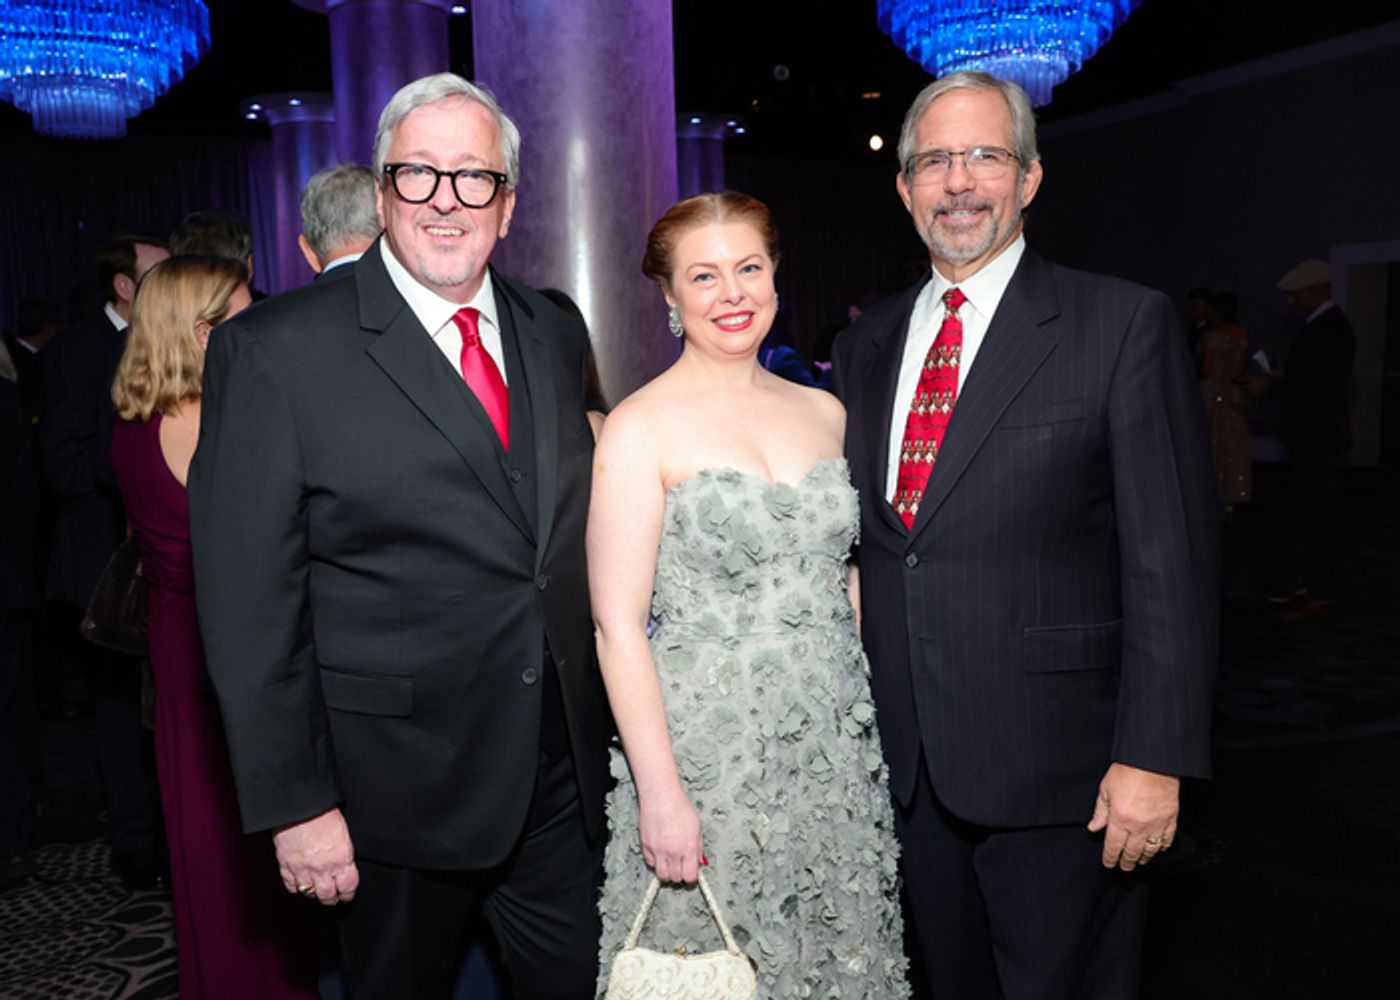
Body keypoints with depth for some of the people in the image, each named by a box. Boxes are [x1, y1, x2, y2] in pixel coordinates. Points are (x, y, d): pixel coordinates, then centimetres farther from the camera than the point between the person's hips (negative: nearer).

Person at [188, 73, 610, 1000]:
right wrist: (296, 803, -12)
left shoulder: (555, 336, 5)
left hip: (564, 767, 5)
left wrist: (604, 717, 10)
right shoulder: (274, 351, -12)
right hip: (399, 778, -4)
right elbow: (249, 602, -12)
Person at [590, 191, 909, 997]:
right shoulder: (640, 427, -9)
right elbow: (617, 623, -12)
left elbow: (841, 576, 13)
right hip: (707, 754, -4)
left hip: (837, 748, 5)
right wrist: (660, 793, -15)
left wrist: (878, 722, 8)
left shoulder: (826, 412, 7)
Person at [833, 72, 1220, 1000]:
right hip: (910, 761, 5)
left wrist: (1153, 756, -15)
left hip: (1054, 763, -4)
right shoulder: (868, 342, 8)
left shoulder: (1125, 323, -7)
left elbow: (1173, 559, -11)